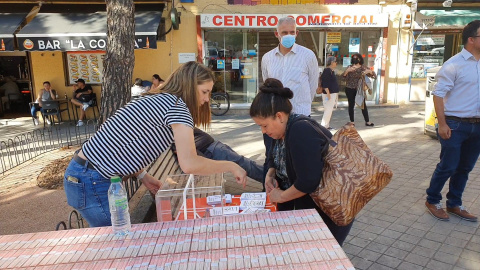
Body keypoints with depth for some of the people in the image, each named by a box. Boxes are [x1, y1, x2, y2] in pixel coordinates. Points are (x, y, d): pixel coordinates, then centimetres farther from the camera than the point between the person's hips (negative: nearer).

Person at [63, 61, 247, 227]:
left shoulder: (159, 101, 11)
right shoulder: (177, 105, -16)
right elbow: (189, 164, -26)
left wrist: (142, 176, 5)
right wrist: (231, 166, -12)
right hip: (92, 183, -9)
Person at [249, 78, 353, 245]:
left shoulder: (301, 132, -30)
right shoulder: (281, 130, 0)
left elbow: (308, 181, -34)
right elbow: (276, 158, 16)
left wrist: (282, 196, -19)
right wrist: (270, 174, -5)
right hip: (307, 204, 9)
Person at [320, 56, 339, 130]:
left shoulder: (332, 71, 15)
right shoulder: (327, 70, -14)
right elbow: (325, 83, -21)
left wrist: (336, 93, 24)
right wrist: (328, 93, -24)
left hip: (333, 93, 10)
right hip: (329, 94, -10)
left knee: (330, 110, 12)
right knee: (328, 110, -9)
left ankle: (327, 125, 19)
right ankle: (323, 126, -6)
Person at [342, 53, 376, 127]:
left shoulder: (363, 68, 2)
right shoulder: (349, 67, 3)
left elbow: (374, 75, 1)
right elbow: (343, 76, -7)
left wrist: (368, 71, -19)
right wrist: (347, 71, -25)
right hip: (350, 89, 0)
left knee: (363, 105, 0)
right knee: (351, 105, 4)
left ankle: (367, 121, 7)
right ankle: (352, 121, 13)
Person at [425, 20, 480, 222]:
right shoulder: (454, 64, -10)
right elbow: (438, 94, -13)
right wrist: (442, 124, -18)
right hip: (456, 125, -6)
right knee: (448, 167, 1)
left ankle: (454, 204, 29)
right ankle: (432, 201, 21)